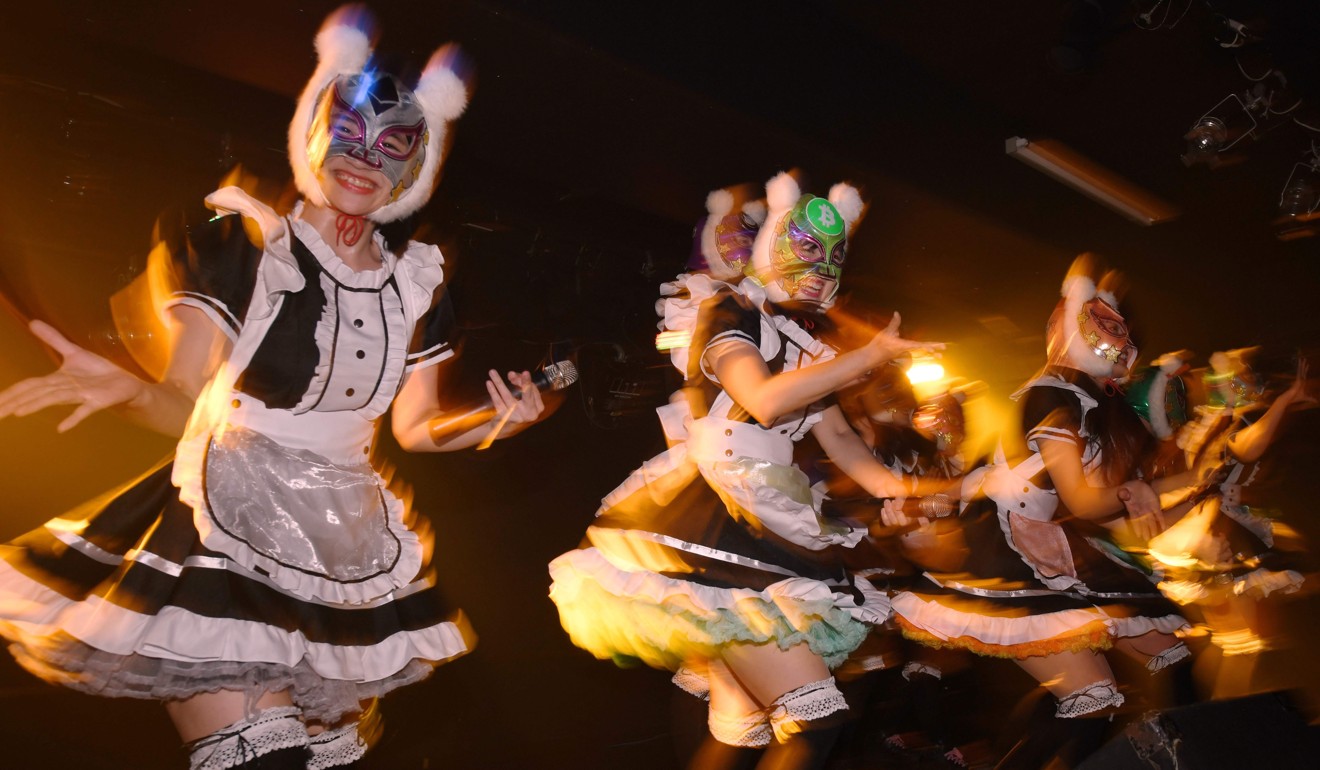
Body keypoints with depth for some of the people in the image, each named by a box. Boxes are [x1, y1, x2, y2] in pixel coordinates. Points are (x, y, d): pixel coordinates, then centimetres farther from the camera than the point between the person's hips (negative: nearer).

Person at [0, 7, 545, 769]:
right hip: (228, 534, -3)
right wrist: (130, 388, -27)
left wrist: (493, 422, -7)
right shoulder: (239, 245, -5)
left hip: (352, 545, 4)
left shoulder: (417, 283, 5)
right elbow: (183, 403, -6)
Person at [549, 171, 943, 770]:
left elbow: (838, 437, 20)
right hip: (715, 514, -8)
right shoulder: (730, 313, 0)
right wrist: (872, 354, -14)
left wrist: (898, 489, 3)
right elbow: (766, 400, -17)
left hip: (773, 528, 8)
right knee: (813, 718, -14)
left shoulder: (808, 349, 24)